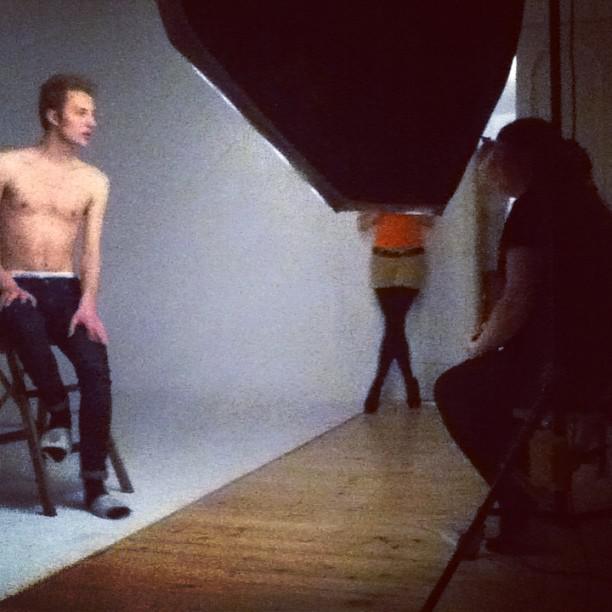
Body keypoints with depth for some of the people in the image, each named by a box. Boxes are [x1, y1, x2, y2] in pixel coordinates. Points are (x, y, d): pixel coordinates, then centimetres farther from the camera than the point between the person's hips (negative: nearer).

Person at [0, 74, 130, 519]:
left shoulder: (94, 182, 8)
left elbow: (91, 249, -1)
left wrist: (88, 302, -17)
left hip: (65, 288, 2)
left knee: (96, 362, -25)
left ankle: (95, 483, -20)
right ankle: (58, 410, -13)